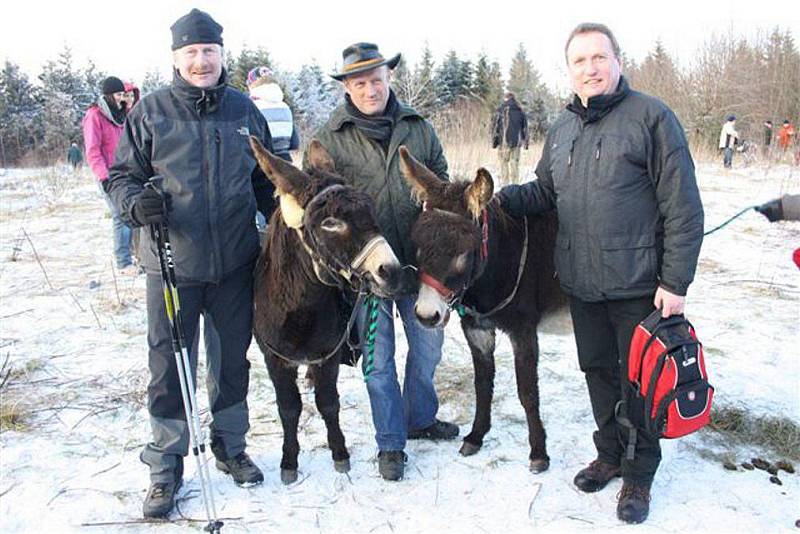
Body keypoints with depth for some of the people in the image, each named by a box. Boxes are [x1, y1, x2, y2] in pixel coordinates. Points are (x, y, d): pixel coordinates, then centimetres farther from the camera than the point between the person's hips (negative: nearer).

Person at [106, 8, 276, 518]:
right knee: (170, 366, 5)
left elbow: (265, 180, 15)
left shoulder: (245, 111, 6)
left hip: (235, 265, 3)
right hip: (173, 265, -2)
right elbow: (122, 175, 3)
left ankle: (230, 447, 35)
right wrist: (136, 203, -19)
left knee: (232, 360, 15)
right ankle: (166, 467, 23)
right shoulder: (150, 111, -2)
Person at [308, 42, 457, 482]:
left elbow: (442, 184, 13)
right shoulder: (329, 138, -2)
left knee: (428, 344, 16)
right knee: (379, 356, 7)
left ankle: (420, 418, 39)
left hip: (419, 259, 3)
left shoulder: (418, 128, 6)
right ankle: (390, 443, 23)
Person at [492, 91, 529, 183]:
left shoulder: (501, 110, -2)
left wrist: (494, 141, 4)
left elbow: (496, 127, -2)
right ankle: (515, 184, 6)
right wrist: (526, 142, 17)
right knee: (515, 164, 7)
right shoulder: (520, 111, 9)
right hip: (516, 142, 3)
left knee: (504, 163, 2)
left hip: (505, 141, -3)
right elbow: (524, 128, 12)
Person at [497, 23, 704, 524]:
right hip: (581, 284, 6)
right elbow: (543, 193, 17)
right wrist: (497, 198, -2)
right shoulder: (561, 129, 9)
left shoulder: (651, 117, -10)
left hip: (639, 286, -5)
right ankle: (610, 454, 38)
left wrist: (675, 282, -15)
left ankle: (639, 475, 27)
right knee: (598, 370, 18)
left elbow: (683, 209, -12)